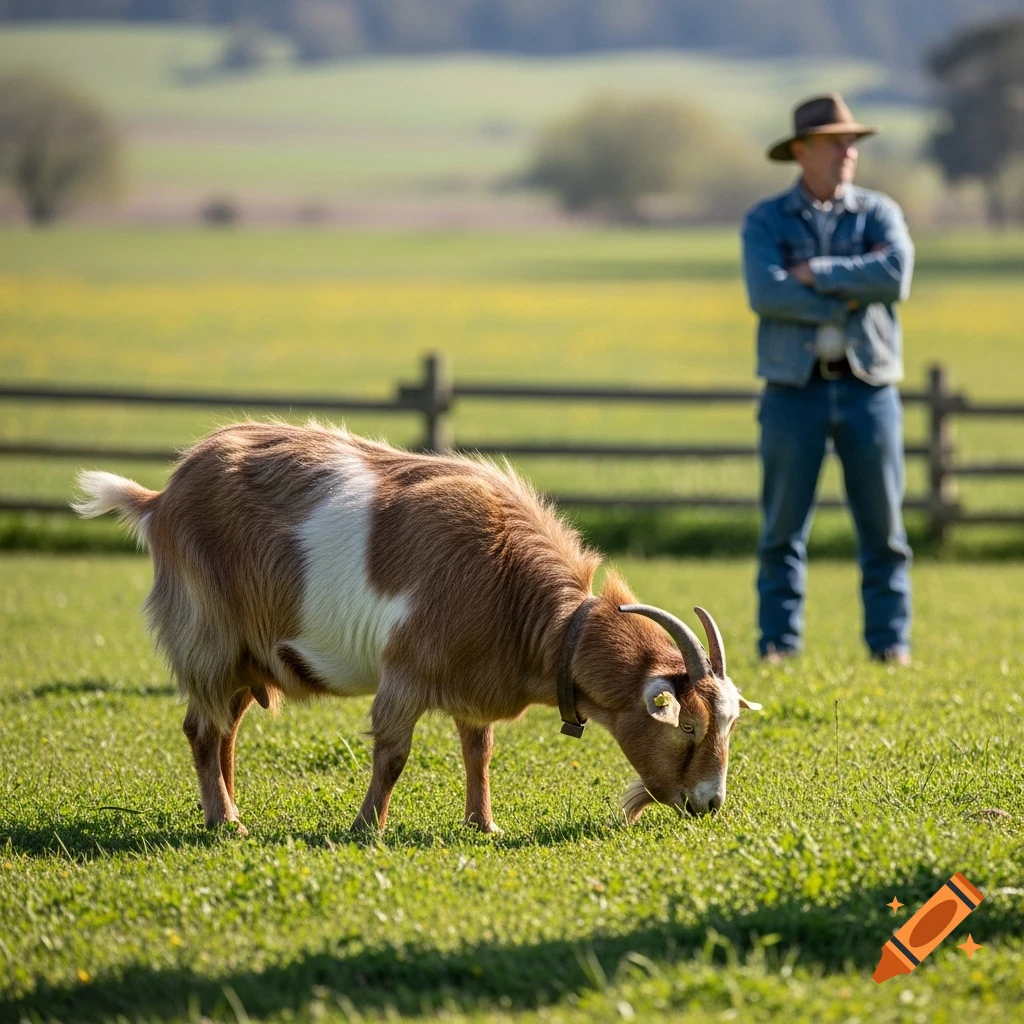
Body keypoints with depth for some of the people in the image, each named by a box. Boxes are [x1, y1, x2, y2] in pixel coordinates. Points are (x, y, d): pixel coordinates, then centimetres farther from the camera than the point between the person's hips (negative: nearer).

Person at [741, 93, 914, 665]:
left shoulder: (879, 213, 7)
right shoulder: (765, 222, 4)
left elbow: (897, 273, -14)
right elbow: (766, 293, -14)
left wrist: (816, 273, -13)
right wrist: (851, 301, -14)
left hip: (868, 387, 1)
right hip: (794, 388, -1)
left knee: (883, 524, 1)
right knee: (784, 527, 1)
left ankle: (891, 642, 6)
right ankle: (779, 645, 6)